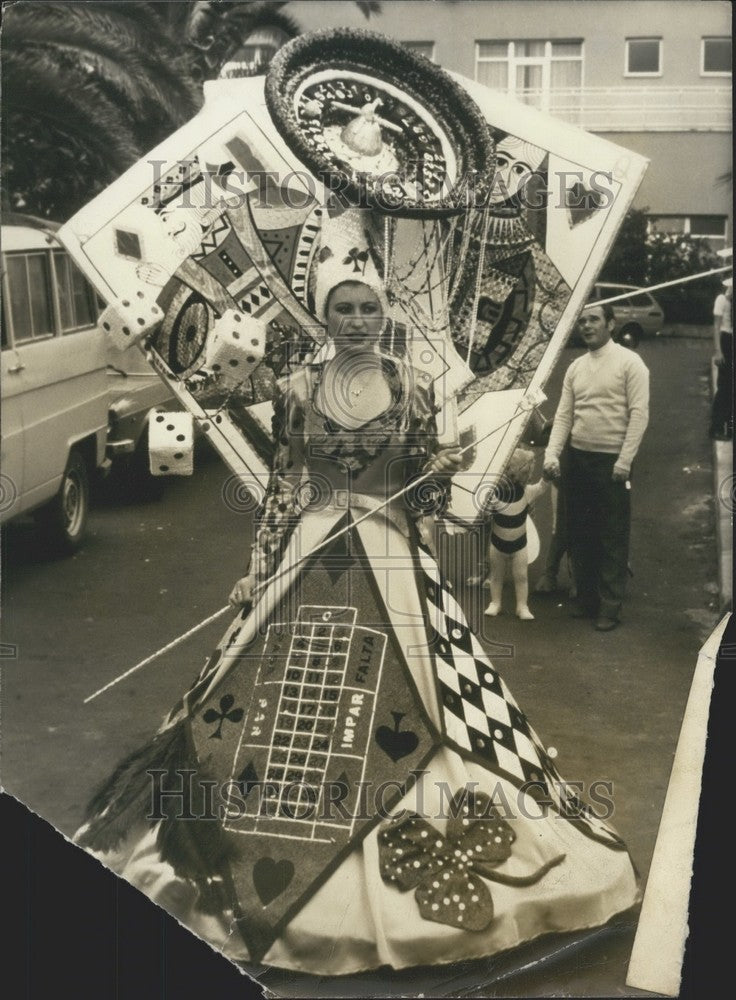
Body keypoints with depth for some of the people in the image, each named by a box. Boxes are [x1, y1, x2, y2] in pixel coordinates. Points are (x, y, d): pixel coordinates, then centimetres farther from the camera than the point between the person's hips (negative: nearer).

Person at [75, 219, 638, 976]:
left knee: (398, 701, 1)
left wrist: (441, 472, -17)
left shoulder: (411, 388, -1)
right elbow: (281, 485, 3)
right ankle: (289, 835, 24)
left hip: (390, 559, 0)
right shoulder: (298, 389, -1)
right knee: (288, 701, 5)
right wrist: (257, 569, 0)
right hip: (310, 555, 1)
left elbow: (420, 486, 5)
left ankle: (404, 847, 19)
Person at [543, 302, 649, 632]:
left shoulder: (629, 362, -6)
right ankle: (586, 598, 25)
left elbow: (639, 414, -11)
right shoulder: (575, 367, 11)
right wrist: (551, 455, -5)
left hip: (612, 462, -6)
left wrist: (625, 461, -16)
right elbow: (563, 415, 8)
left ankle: (610, 607, 10)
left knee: (612, 538, 1)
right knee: (579, 533, 12)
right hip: (578, 458, 6)